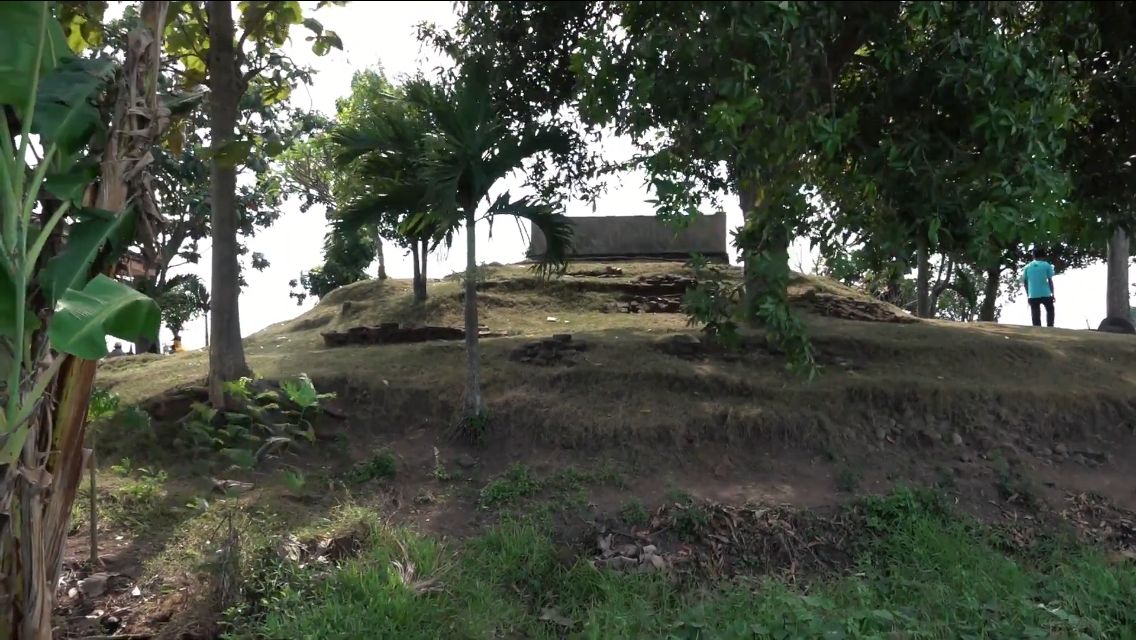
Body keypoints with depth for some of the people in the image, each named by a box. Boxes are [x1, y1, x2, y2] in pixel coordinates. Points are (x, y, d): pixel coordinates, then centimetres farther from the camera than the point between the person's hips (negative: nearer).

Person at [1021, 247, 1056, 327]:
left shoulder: (1027, 267, 6)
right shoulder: (1046, 265, 0)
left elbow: (1024, 282, 6)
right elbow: (1050, 281, -1)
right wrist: (1053, 294, 5)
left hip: (1033, 295, 2)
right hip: (1046, 294, -1)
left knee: (1036, 315, 5)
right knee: (1050, 311, 19)